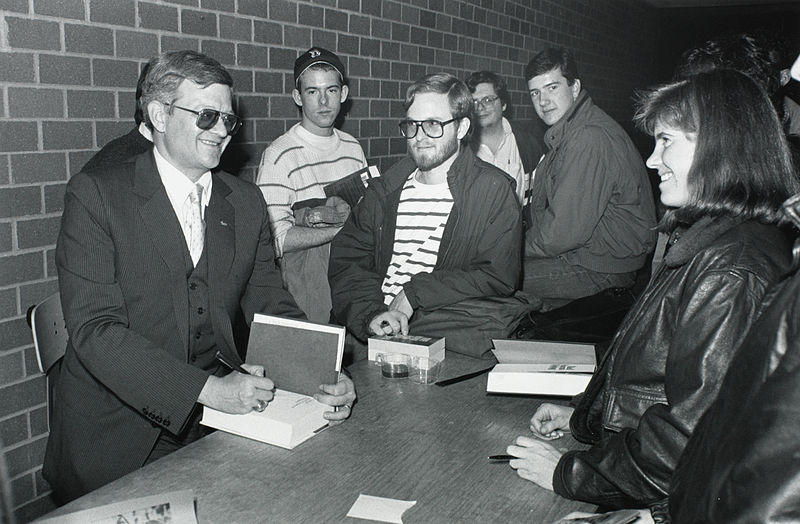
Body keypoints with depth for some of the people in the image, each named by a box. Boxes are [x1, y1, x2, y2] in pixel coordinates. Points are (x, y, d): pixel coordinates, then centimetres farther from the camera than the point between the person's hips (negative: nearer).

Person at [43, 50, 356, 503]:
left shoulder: (247, 202, 8)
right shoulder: (96, 194, -8)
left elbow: (271, 306, 7)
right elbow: (95, 329, -16)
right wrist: (209, 388, -25)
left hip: (216, 427, 4)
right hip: (116, 439, -3)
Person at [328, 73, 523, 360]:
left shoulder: (494, 189, 5)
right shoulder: (383, 190, 18)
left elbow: (497, 277, -2)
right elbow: (346, 261, 10)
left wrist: (415, 293, -7)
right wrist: (371, 314, -10)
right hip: (378, 333, 3)